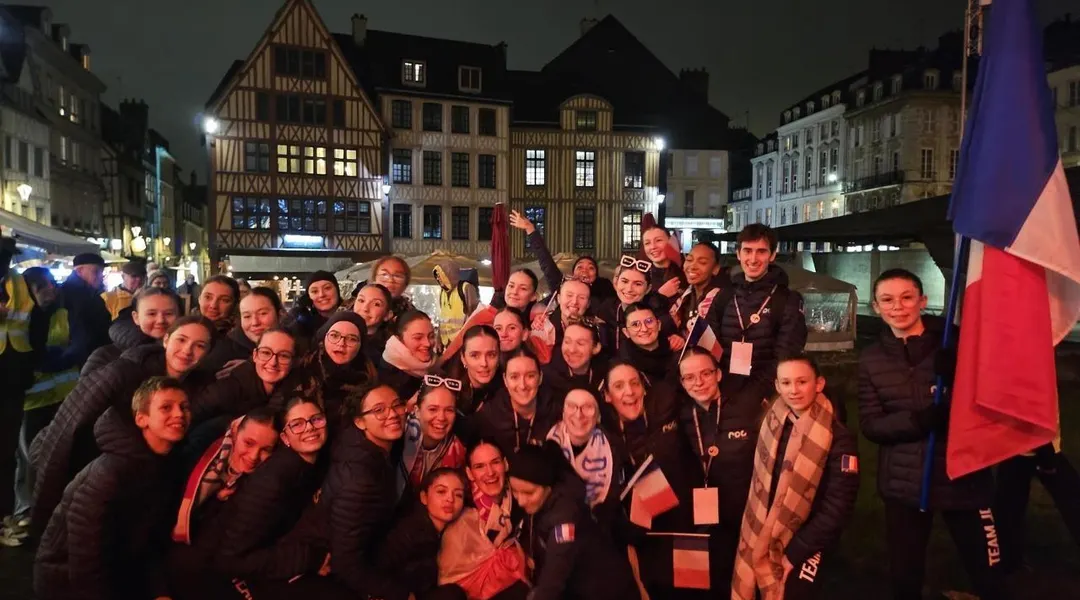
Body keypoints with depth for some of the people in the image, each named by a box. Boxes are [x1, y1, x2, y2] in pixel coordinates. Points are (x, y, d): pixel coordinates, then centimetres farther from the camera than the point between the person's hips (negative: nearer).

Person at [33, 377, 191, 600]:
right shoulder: (112, 471, -28)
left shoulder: (169, 464, -3)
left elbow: (152, 541, 1)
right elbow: (85, 559, -27)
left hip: (117, 576, 7)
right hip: (68, 581, -7)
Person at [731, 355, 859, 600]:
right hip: (762, 541, 4)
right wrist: (759, 543, 2)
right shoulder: (772, 422, 0)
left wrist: (794, 551, -14)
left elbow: (838, 507, -14)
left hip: (803, 546, -4)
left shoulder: (838, 437, -13)